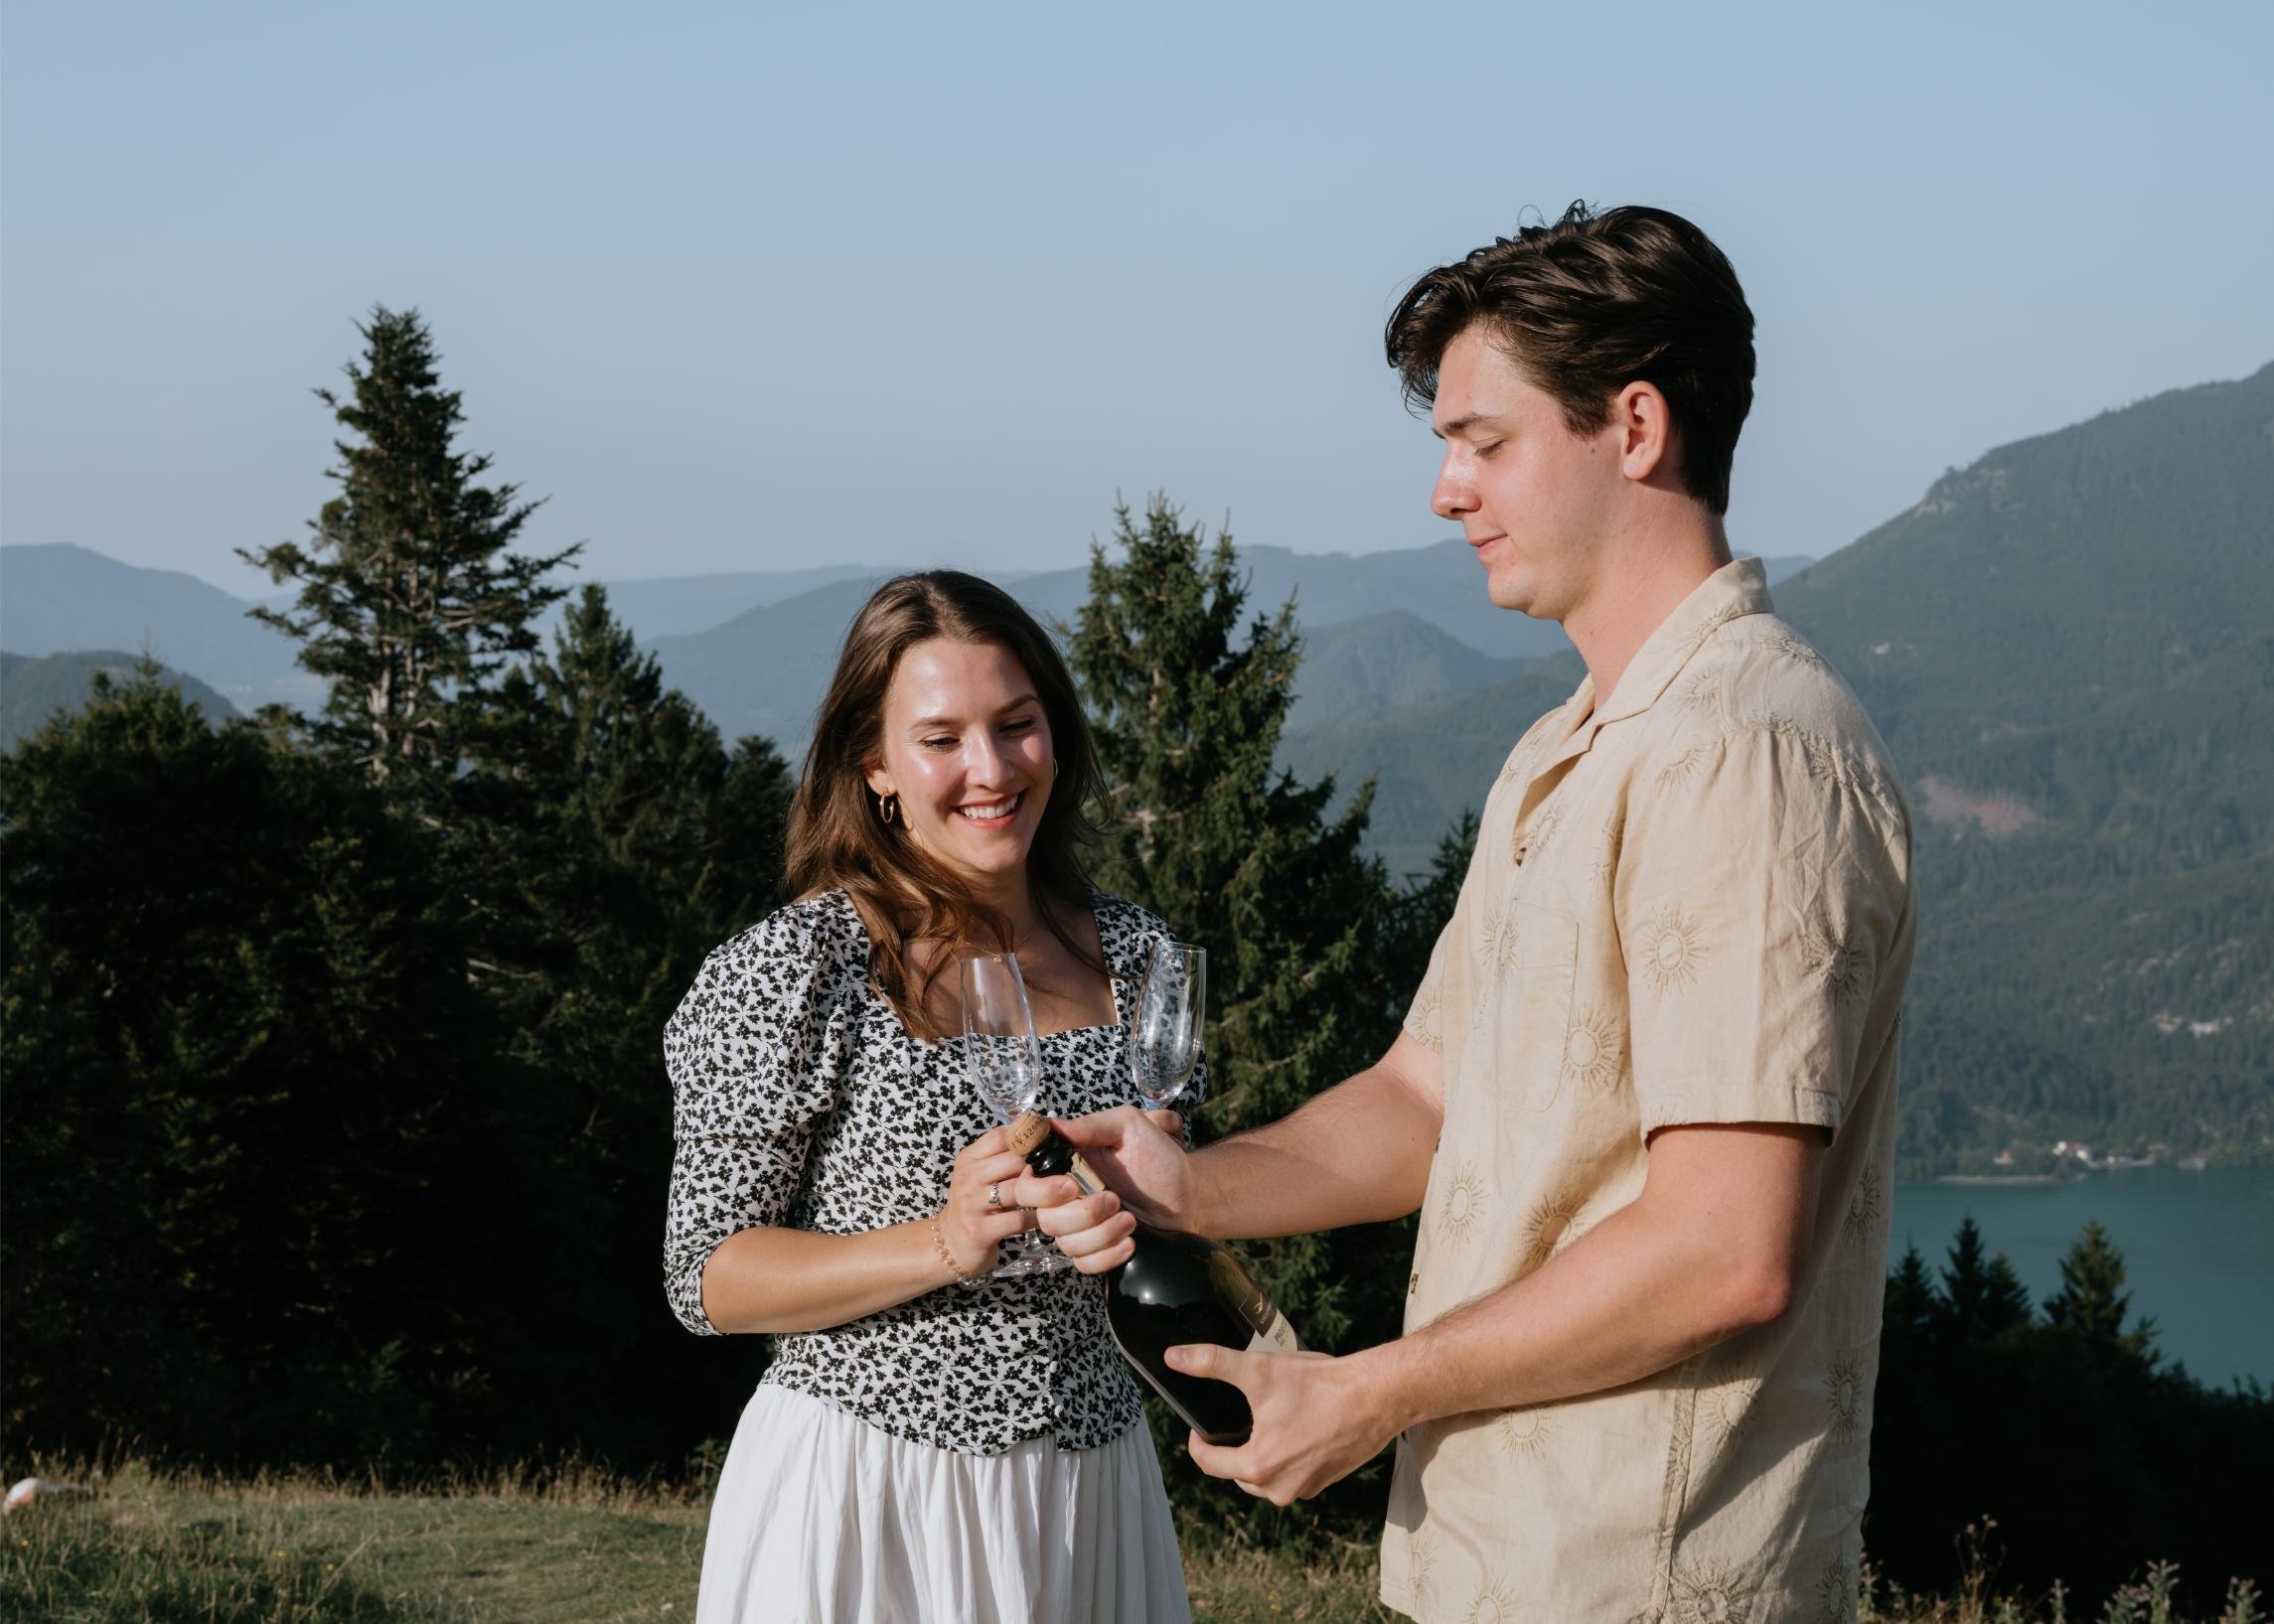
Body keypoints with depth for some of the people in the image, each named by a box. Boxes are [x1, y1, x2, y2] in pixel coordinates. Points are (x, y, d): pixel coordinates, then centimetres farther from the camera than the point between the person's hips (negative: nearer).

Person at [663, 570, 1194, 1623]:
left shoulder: (1132, 957, 4)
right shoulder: (795, 973, -11)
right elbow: (706, 1278, -11)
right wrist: (945, 1246, -23)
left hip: (1088, 1490, 5)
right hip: (859, 1496, -5)